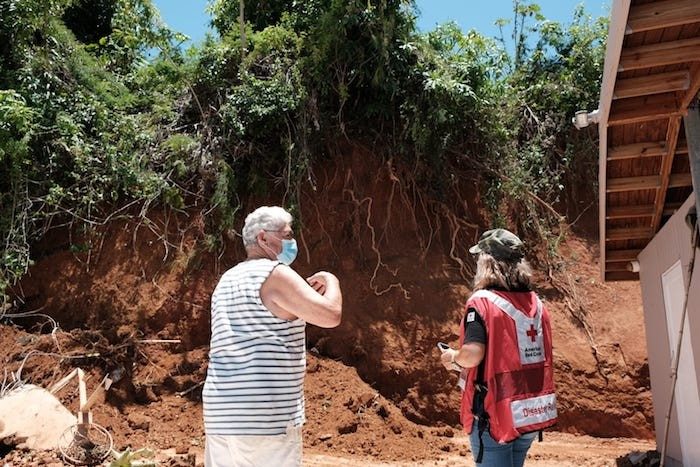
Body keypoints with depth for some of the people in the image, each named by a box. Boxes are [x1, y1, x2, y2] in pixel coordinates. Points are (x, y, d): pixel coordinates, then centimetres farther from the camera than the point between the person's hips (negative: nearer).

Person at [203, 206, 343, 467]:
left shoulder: (227, 281, 17)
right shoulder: (275, 274, -8)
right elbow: (331, 315, -16)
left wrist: (303, 292, 23)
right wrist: (331, 281, 4)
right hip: (268, 415, -8)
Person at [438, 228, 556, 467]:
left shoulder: (483, 301, -16)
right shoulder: (536, 304, 4)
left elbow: (473, 354, -26)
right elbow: (540, 355, 10)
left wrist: (453, 357, -4)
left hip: (494, 415, -6)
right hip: (531, 414, 7)